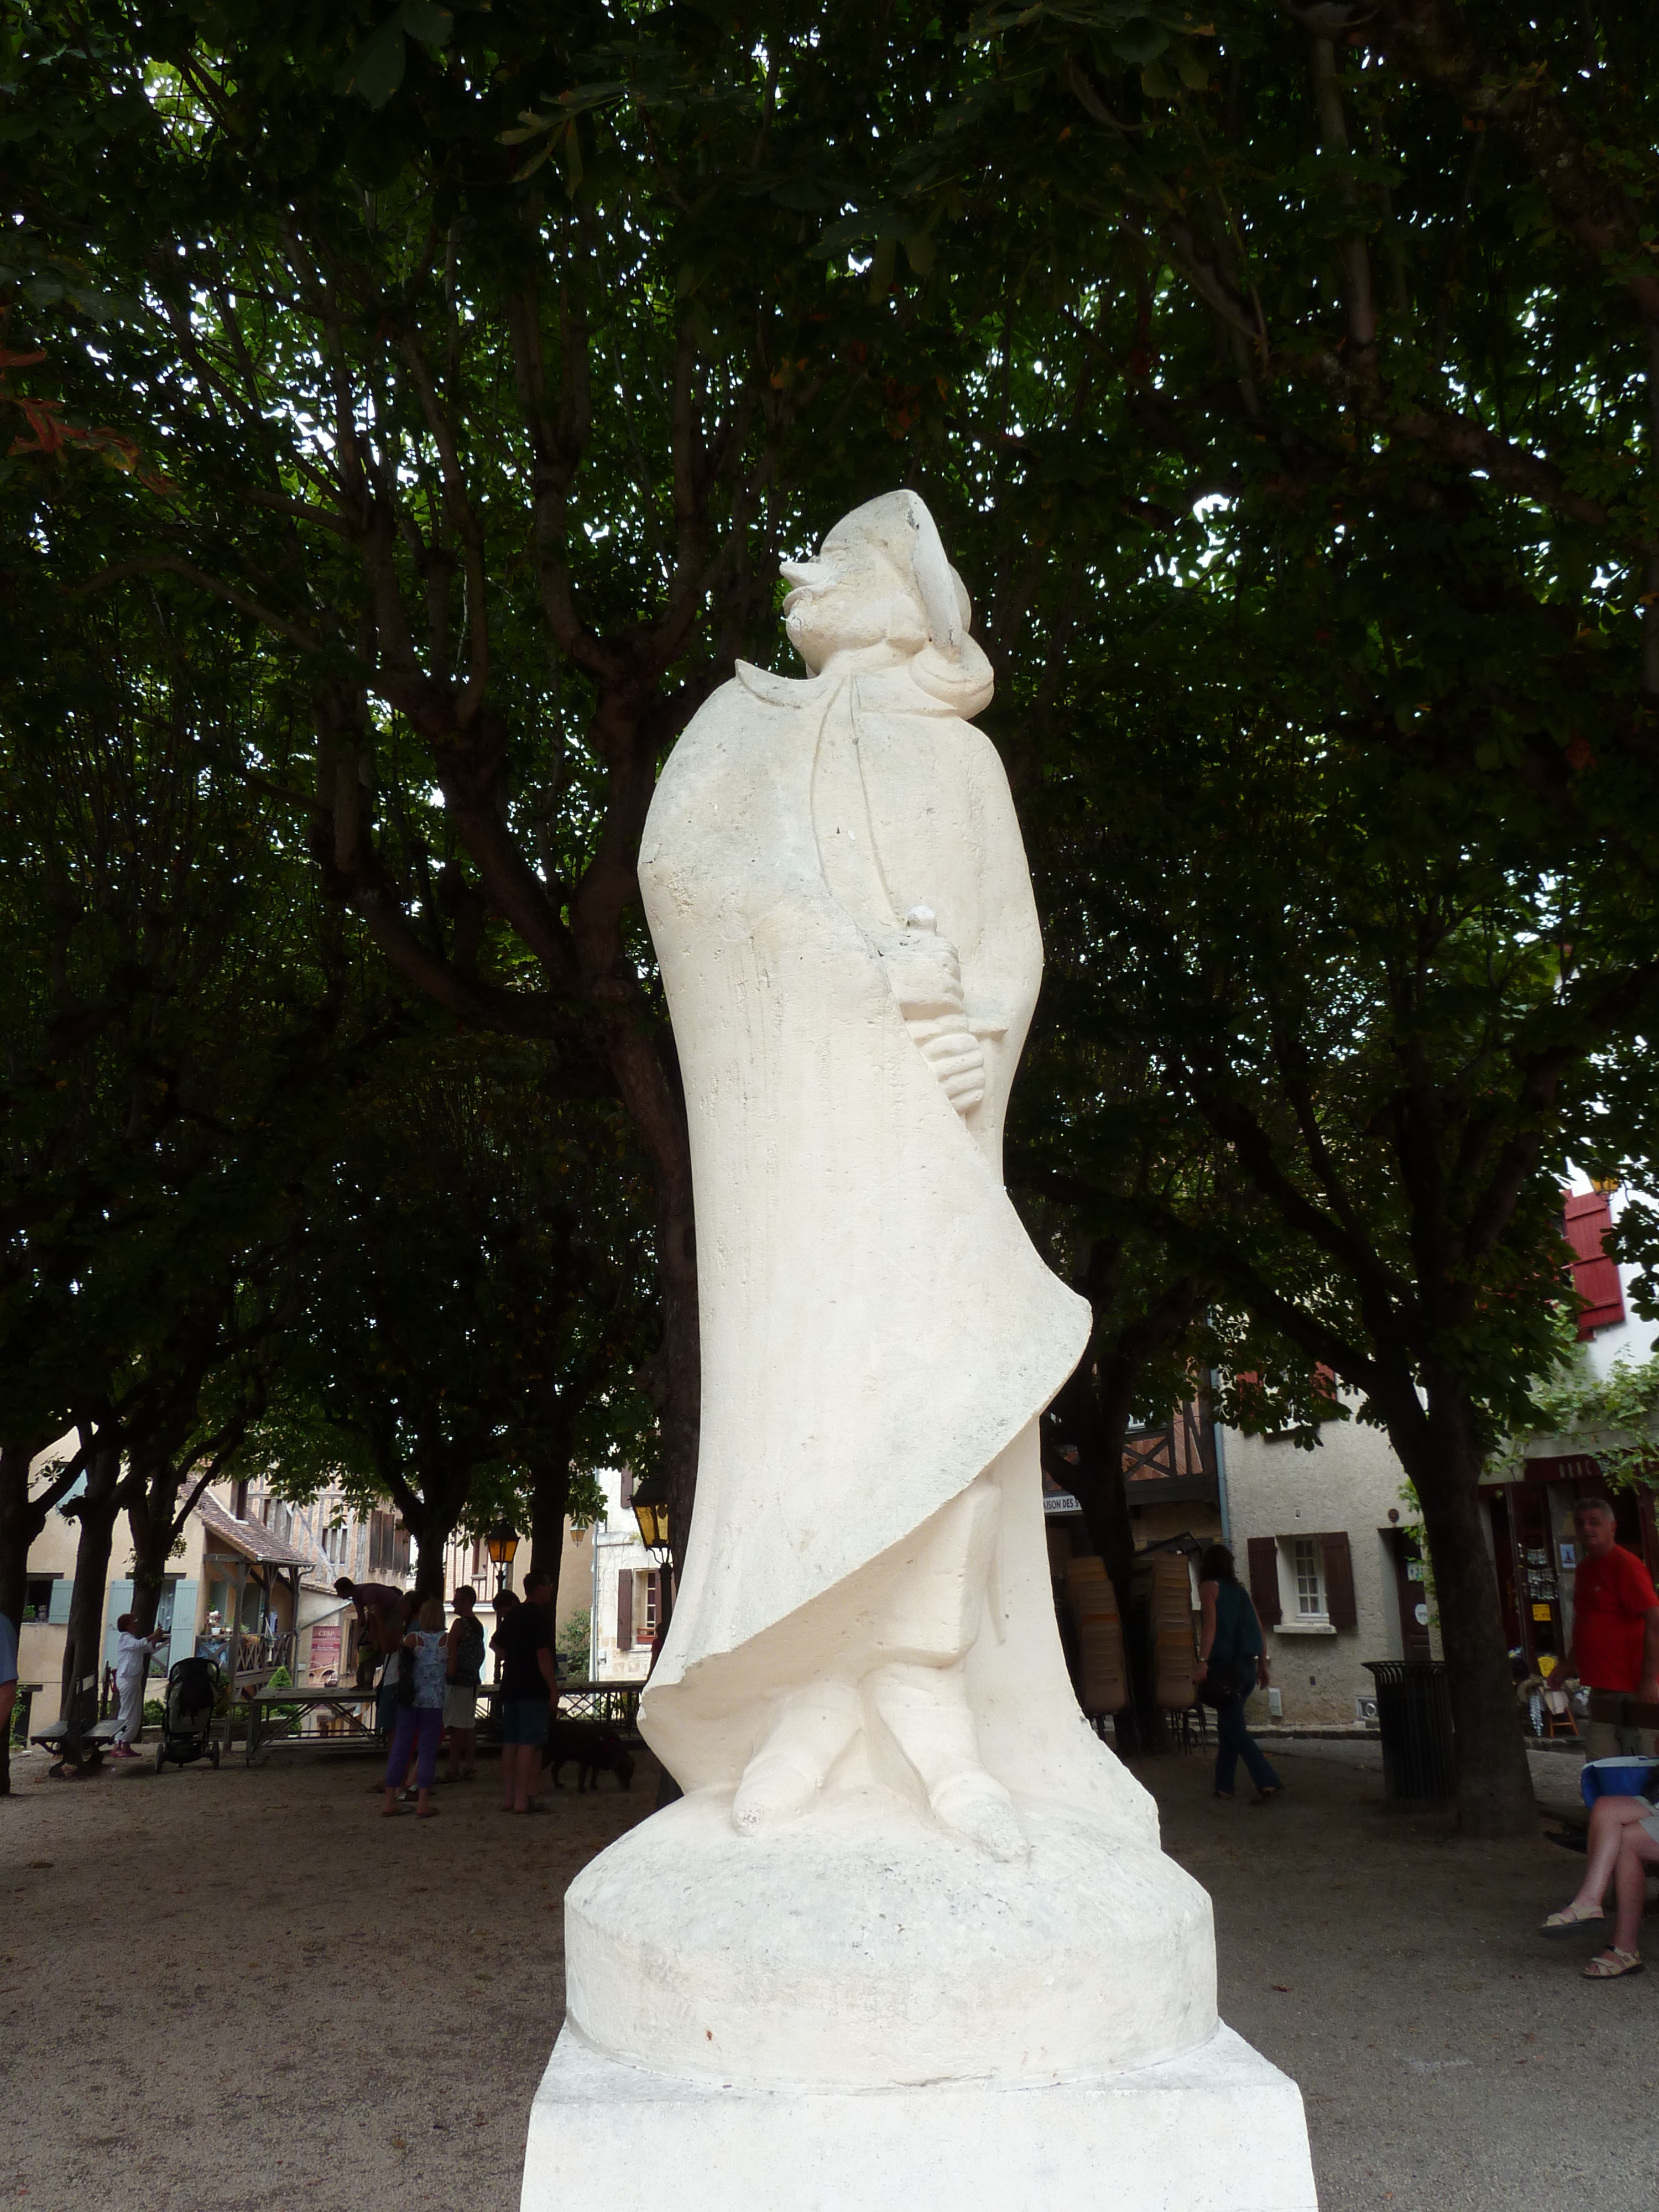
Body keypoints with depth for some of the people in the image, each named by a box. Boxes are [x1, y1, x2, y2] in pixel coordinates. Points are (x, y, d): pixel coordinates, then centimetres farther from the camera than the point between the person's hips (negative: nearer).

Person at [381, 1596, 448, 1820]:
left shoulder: (412, 1638, -3)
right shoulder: (447, 1640, -3)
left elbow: (401, 1666, -3)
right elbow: (450, 1671, 2)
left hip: (409, 1700, 1)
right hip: (434, 1701, -1)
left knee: (400, 1747, 8)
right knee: (427, 1750, 3)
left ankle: (390, 1800, 12)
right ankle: (423, 1803, 0)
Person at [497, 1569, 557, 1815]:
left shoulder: (513, 1615, 14)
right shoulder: (539, 1616, -12)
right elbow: (543, 1655, -16)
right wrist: (554, 1688, -13)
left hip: (510, 1688, 8)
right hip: (533, 1690, -8)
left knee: (510, 1743, 10)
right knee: (529, 1744, -7)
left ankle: (508, 1798, 14)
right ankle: (522, 1801, -9)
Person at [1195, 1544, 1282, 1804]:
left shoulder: (1208, 1587, -1)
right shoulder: (1239, 1589, 17)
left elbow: (1211, 1624, -14)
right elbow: (1258, 1629, 14)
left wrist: (1203, 1660, -19)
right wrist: (1263, 1664, 17)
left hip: (1224, 1665, -7)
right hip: (1247, 1666, 7)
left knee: (1234, 1728, -6)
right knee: (1227, 1725, 15)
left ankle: (1268, 1782, -16)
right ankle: (1224, 1785, 17)